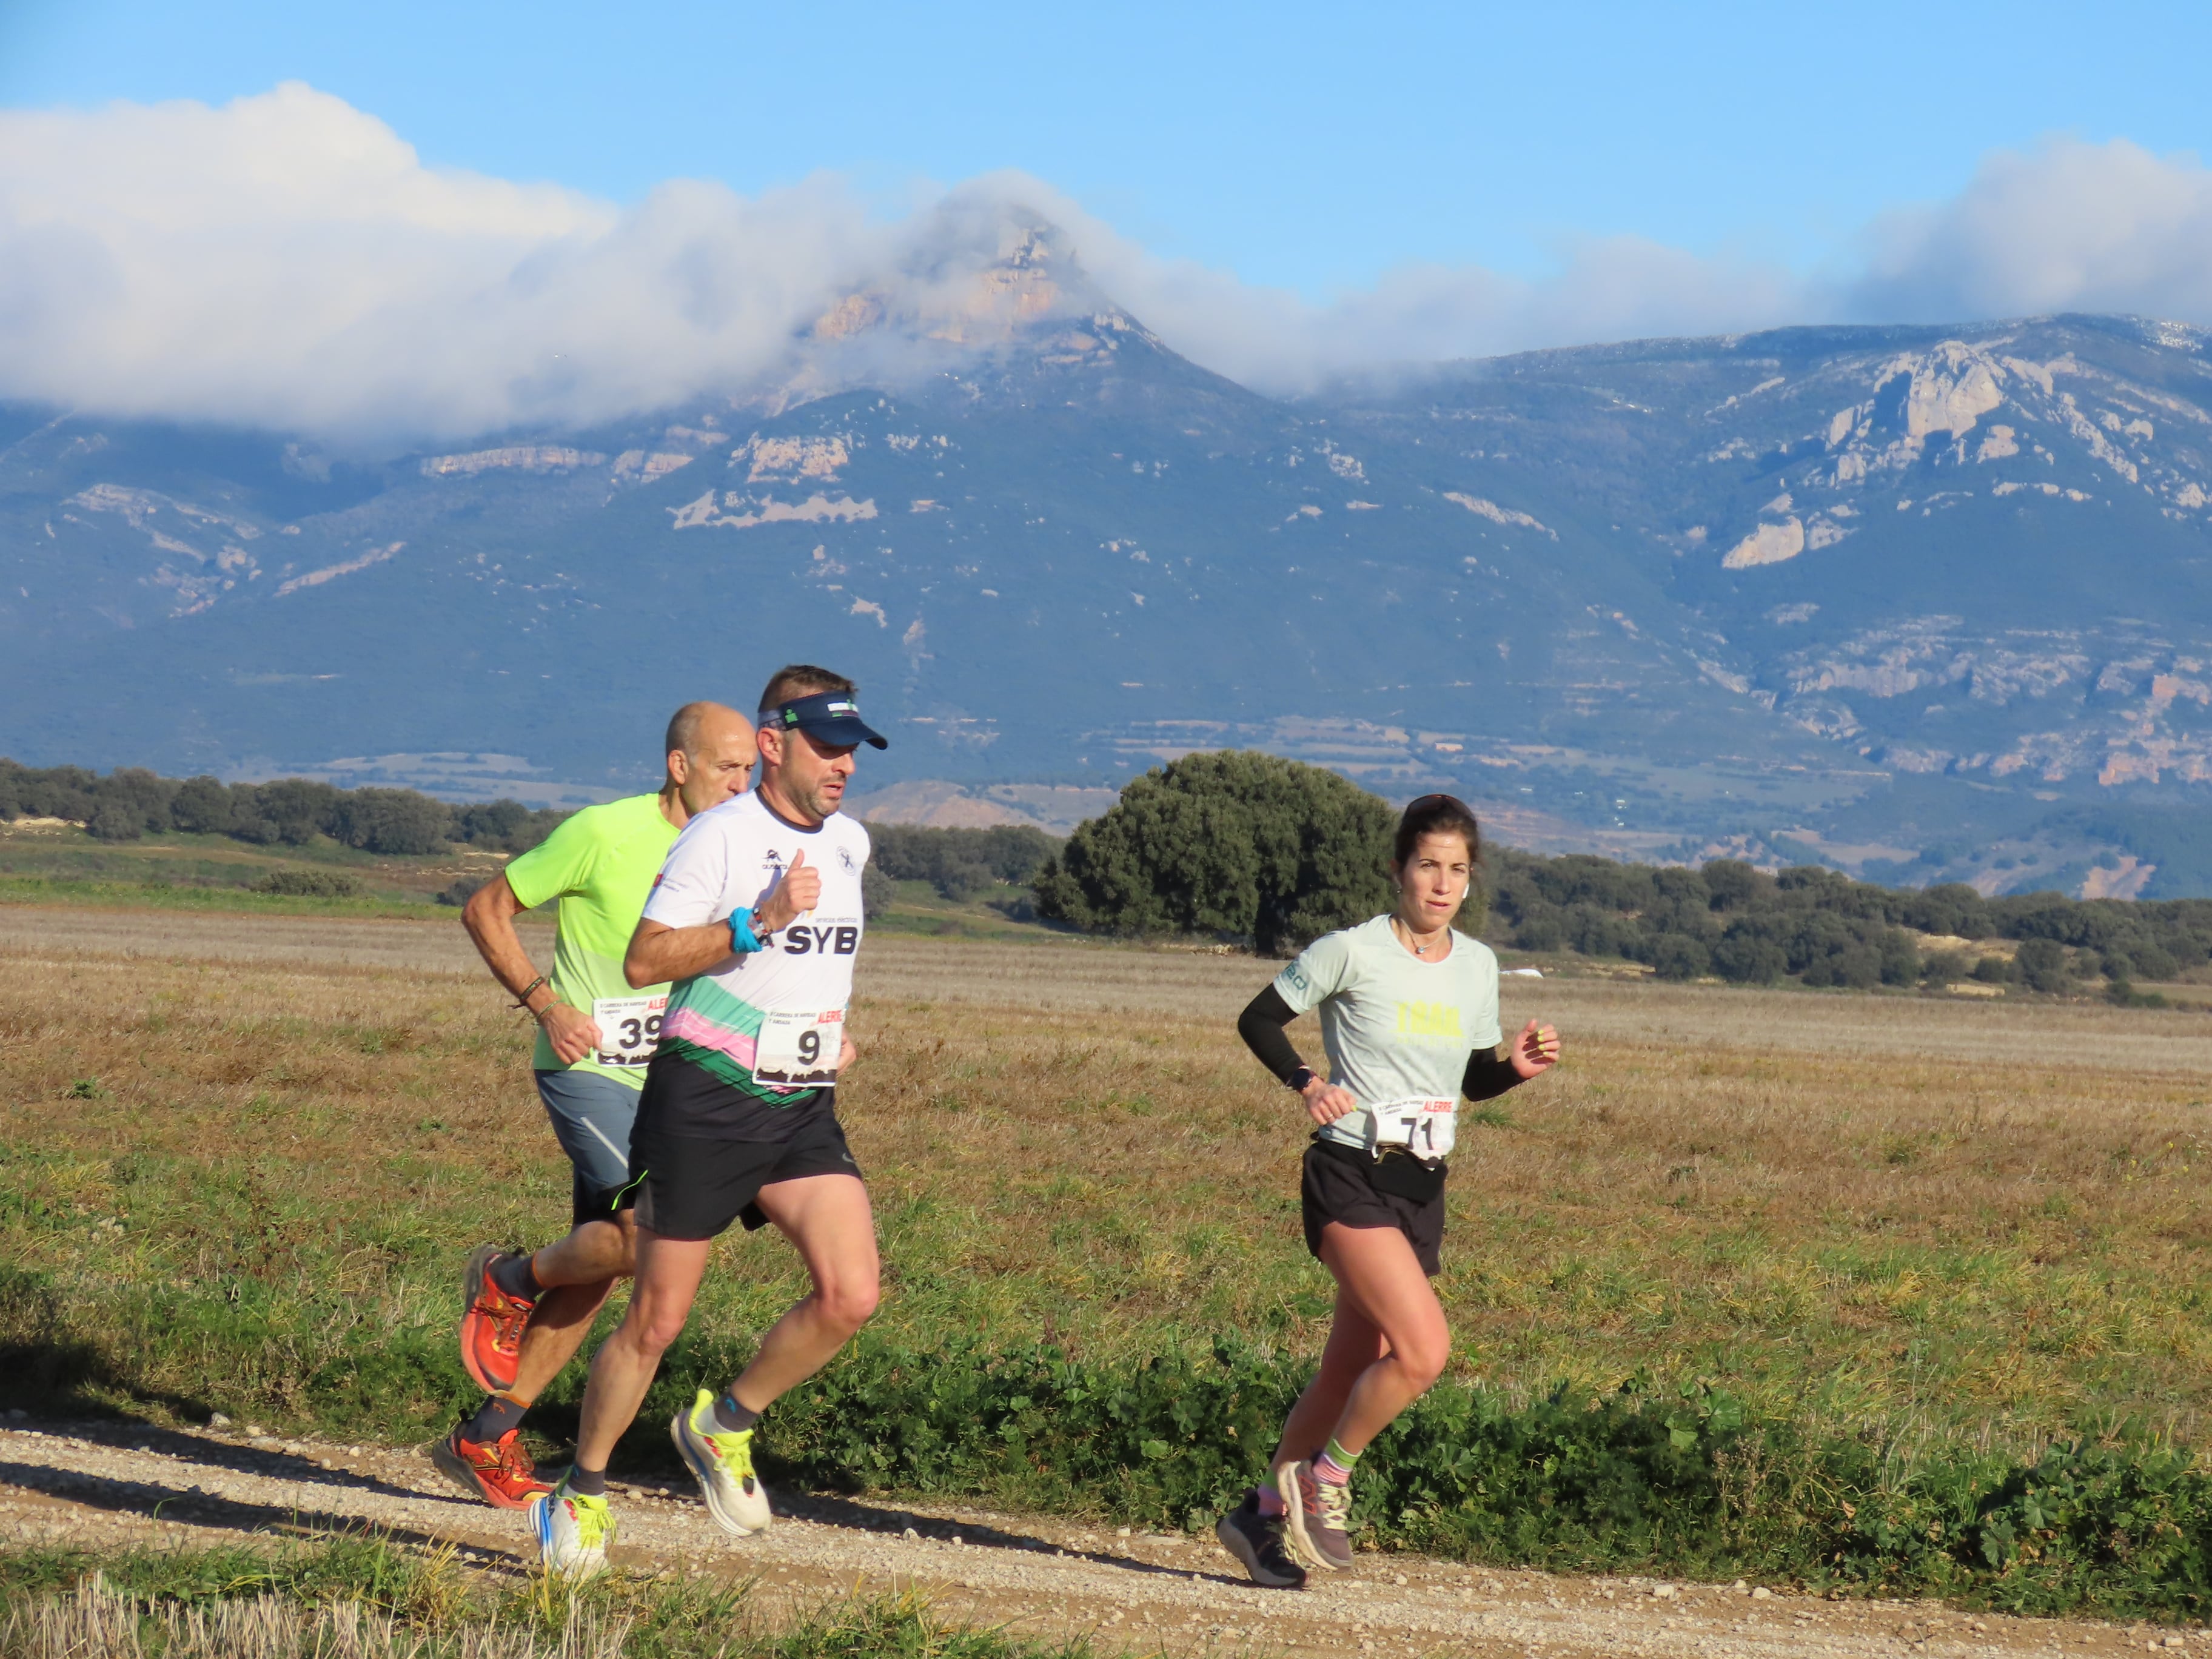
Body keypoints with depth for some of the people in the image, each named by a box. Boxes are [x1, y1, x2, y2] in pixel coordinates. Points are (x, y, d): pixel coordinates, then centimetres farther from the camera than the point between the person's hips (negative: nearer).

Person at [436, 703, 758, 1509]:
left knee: (594, 1271, 7)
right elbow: (486, 909, -5)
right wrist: (546, 1004, -15)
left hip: (662, 1078, 7)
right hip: (588, 1069, -7)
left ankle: (486, 1441, 17)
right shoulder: (604, 834, -13)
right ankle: (509, 1281, 5)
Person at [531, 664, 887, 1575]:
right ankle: (581, 1495, 22)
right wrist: (757, 923, -25)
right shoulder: (720, 835, -11)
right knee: (656, 1321, 2)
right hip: (704, 1101, -6)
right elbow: (644, 958, -17)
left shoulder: (849, 843, 11)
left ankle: (725, 1423, 9)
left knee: (850, 1295, -14)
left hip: (804, 1111, 6)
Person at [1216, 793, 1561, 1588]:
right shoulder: (1352, 952, -8)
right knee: (1424, 1349, -22)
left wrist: (1516, 1068, -3)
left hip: (1423, 1191, 6)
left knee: (1351, 1374, 10)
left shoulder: (1477, 966, 9)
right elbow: (1259, 1019, 0)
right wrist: (1309, 1082, -16)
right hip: (1352, 1177, -6)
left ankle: (1265, 1514, 26)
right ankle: (1324, 1478, -1)